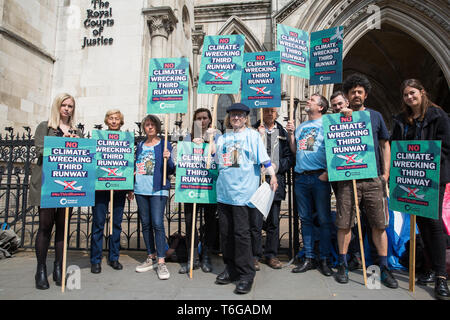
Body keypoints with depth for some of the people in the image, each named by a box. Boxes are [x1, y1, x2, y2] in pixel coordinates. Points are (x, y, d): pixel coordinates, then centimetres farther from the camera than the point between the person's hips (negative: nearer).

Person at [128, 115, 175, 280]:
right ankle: (151, 257, 23)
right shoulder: (140, 145, 15)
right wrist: (131, 188, 16)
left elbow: (171, 170, -2)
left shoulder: (164, 144, 1)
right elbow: (135, 167, 19)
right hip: (141, 190, 5)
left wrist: (168, 158, -21)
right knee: (145, 224, 10)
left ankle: (161, 262, -3)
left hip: (158, 190, -5)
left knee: (157, 223, -11)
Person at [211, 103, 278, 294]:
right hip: (224, 190, 6)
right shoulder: (222, 138, 18)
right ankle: (231, 269, 25)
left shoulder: (253, 135, 4)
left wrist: (273, 176, -11)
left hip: (243, 190, -5)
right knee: (225, 232, 9)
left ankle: (246, 274, 9)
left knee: (241, 232, -5)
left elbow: (263, 157, -2)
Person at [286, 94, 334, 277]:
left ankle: (324, 259, 12)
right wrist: (290, 134, 7)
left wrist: (328, 172, -14)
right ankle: (308, 258, 18)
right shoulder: (301, 126, 19)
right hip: (301, 177, 5)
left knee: (324, 219, 1)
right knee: (305, 219, 8)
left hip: (319, 177, -5)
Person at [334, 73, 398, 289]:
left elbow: (385, 145, 14)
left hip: (373, 179, 2)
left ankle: (384, 268, 20)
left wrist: (386, 172, 5)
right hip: (347, 179, -1)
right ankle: (342, 265, 16)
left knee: (379, 224, 6)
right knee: (344, 224, 2)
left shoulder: (375, 116, 12)